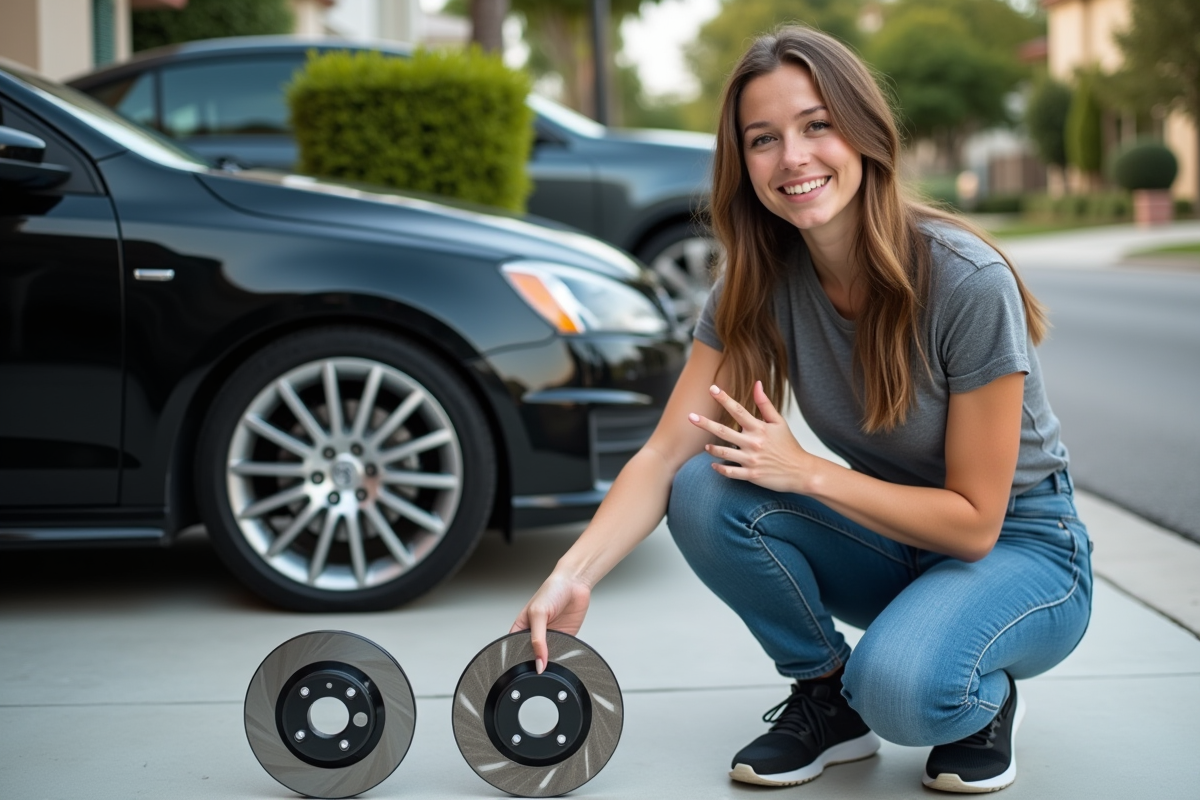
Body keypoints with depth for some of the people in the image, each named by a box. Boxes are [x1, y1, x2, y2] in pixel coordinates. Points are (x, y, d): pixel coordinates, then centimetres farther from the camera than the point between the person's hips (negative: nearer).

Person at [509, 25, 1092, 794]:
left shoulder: (967, 282, -26)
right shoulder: (758, 283, -11)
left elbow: (974, 520, -21)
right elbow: (664, 454, -17)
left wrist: (807, 471, -27)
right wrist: (573, 577, -32)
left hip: (1020, 542, -5)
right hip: (887, 537, 5)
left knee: (900, 685, -36)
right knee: (705, 494, -22)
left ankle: (985, 699, 1)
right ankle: (826, 696, 0)